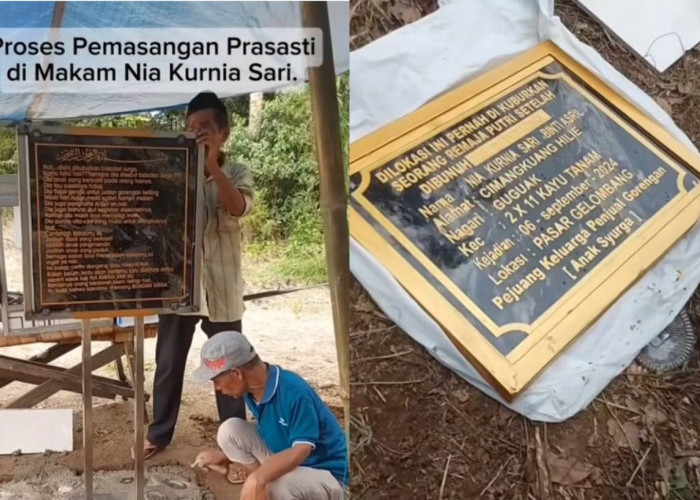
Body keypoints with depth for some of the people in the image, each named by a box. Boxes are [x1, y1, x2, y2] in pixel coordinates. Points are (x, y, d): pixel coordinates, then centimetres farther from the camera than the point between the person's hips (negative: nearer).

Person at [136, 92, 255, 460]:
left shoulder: (237, 175, -1)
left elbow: (238, 208, -23)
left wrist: (212, 165, -32)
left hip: (221, 288, -1)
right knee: (168, 364, 12)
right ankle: (159, 433, 29)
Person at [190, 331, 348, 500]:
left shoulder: (295, 393, -30)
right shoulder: (253, 391, -5)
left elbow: (301, 450, -32)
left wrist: (257, 478, -45)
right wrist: (224, 456, 4)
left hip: (328, 476, -8)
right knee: (229, 431, -6)